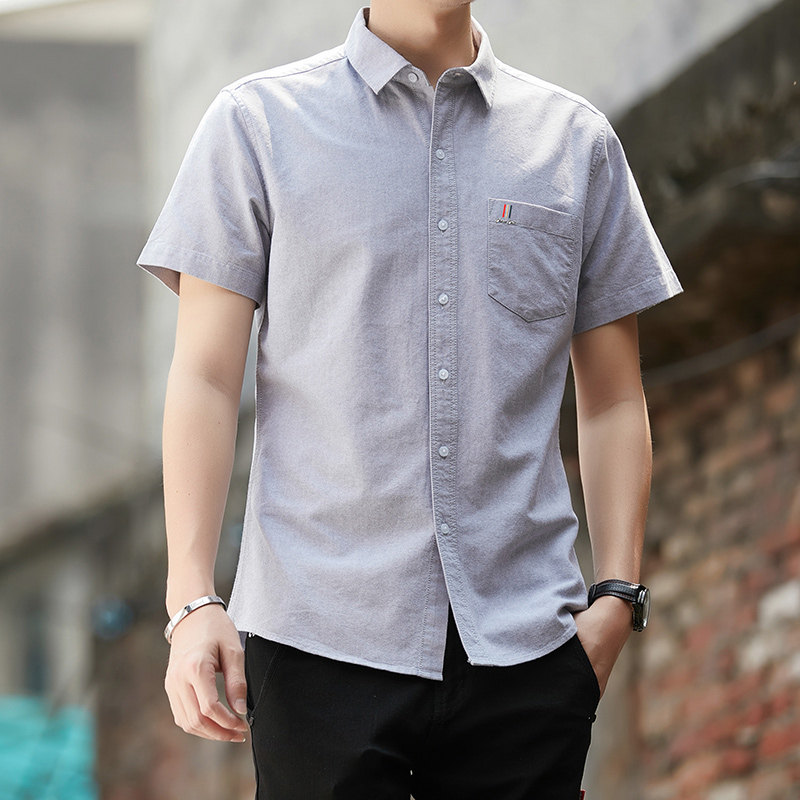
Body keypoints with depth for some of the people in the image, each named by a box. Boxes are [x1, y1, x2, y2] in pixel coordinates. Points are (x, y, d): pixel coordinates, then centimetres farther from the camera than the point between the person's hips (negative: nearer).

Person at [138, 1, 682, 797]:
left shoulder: (578, 140, 12)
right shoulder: (257, 122, 5)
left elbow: (612, 401, 15)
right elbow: (205, 379, 1)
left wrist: (616, 596, 4)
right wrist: (192, 600, -8)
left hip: (525, 640, 2)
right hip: (319, 638, -2)